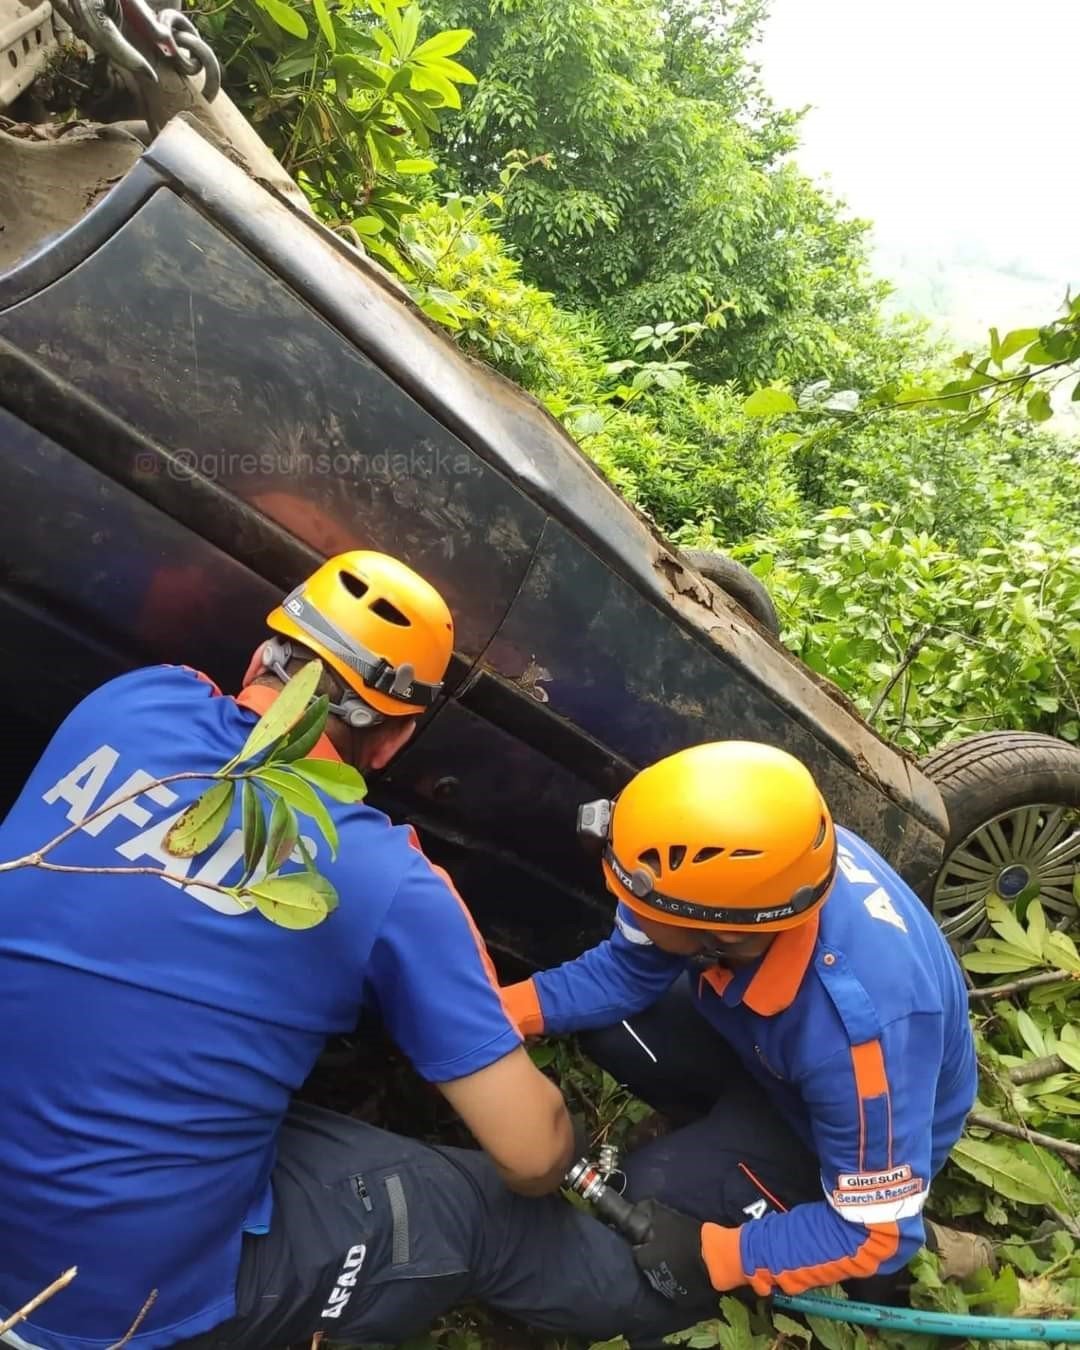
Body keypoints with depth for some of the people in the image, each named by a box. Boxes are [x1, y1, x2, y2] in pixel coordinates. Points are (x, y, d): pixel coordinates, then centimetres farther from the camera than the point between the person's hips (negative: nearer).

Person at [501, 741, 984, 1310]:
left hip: (852, 1121, -5)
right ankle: (722, 1130, 11)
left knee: (653, 1193, -18)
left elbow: (878, 1233, -28)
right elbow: (627, 968, -13)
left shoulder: (859, 1028, -43)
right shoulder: (731, 872, -29)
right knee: (606, 1022, -10)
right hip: (770, 1045, 6)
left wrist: (712, 1255, -25)